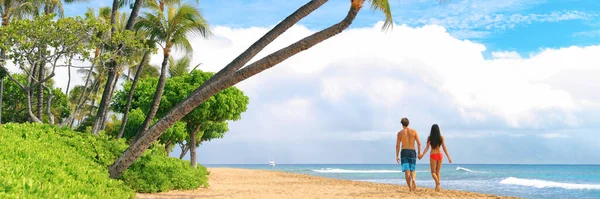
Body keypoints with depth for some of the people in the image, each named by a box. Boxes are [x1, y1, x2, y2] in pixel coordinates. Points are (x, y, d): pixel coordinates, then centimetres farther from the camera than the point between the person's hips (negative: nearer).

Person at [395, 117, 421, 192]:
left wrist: (397, 156, 4)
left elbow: (397, 145, 0)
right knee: (412, 170, 12)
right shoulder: (414, 131, 4)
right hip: (412, 152, 1)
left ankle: (410, 188, -6)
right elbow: (419, 143, 0)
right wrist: (419, 153, 9)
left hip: (404, 152, -1)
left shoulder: (400, 133, 2)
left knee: (407, 170, 0)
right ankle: (413, 179, -21)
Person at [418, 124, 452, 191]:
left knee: (433, 172, 7)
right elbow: (444, 148, -3)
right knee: (438, 172, 15)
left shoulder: (429, 137, -5)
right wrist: (448, 157, 1)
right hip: (439, 155, 2)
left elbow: (427, 147, -14)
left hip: (433, 155, -2)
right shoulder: (441, 137, -1)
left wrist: (422, 155, -19)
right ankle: (437, 186, 10)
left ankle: (437, 181, -22)